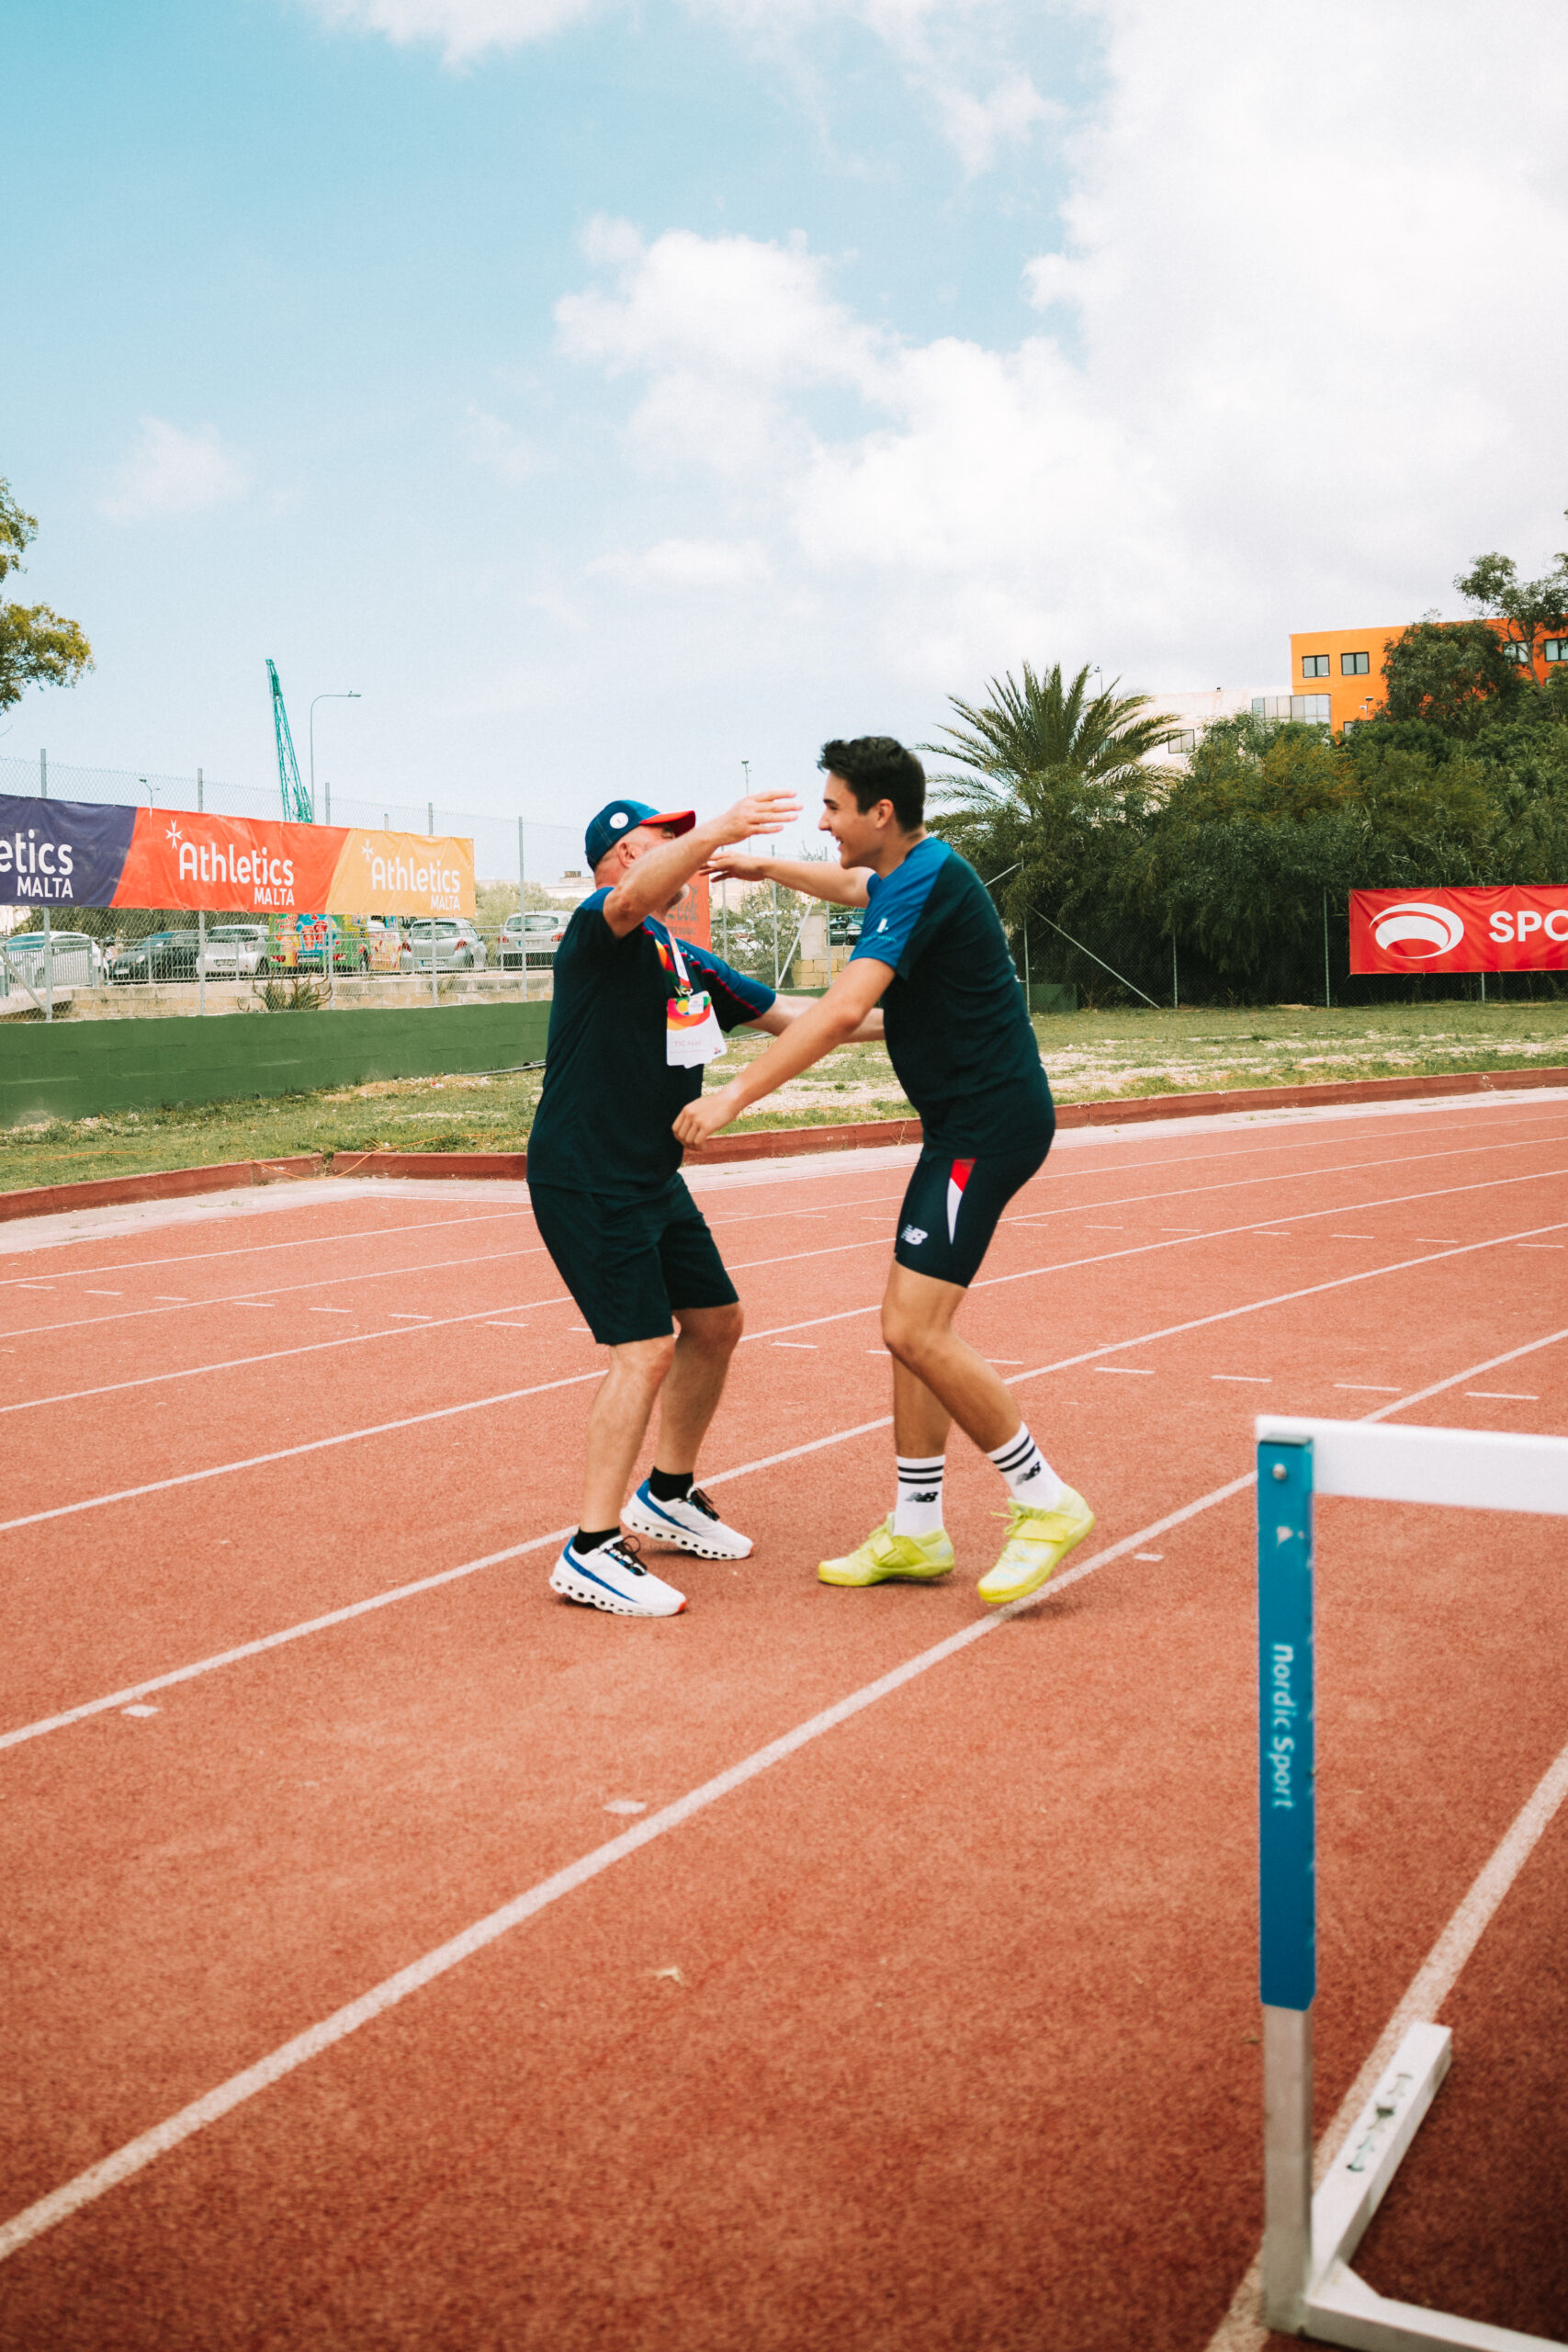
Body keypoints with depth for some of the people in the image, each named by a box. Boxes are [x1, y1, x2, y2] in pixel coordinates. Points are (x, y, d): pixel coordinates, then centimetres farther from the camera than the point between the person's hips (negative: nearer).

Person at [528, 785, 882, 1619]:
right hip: (584, 1181, -10)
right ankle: (590, 1552, -9)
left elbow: (785, 1013, 21)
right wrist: (714, 830, -52)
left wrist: (899, 1022, 15)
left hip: (653, 1179, 10)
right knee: (646, 1348, -16)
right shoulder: (600, 932, -13)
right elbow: (632, 898, -38)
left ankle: (667, 1496, 33)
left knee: (716, 1322, 17)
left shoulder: (688, 962, 15)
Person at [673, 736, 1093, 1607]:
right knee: (915, 1323, 10)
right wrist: (771, 868, 41)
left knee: (914, 1329, -14)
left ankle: (1046, 1504, -1)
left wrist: (736, 1095, -29)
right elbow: (860, 889, 42)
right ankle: (917, 1531, 17)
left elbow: (843, 1011, -30)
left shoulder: (927, 881, -18)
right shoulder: (910, 874, 13)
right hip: (968, 1122, 10)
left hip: (989, 1124, -10)